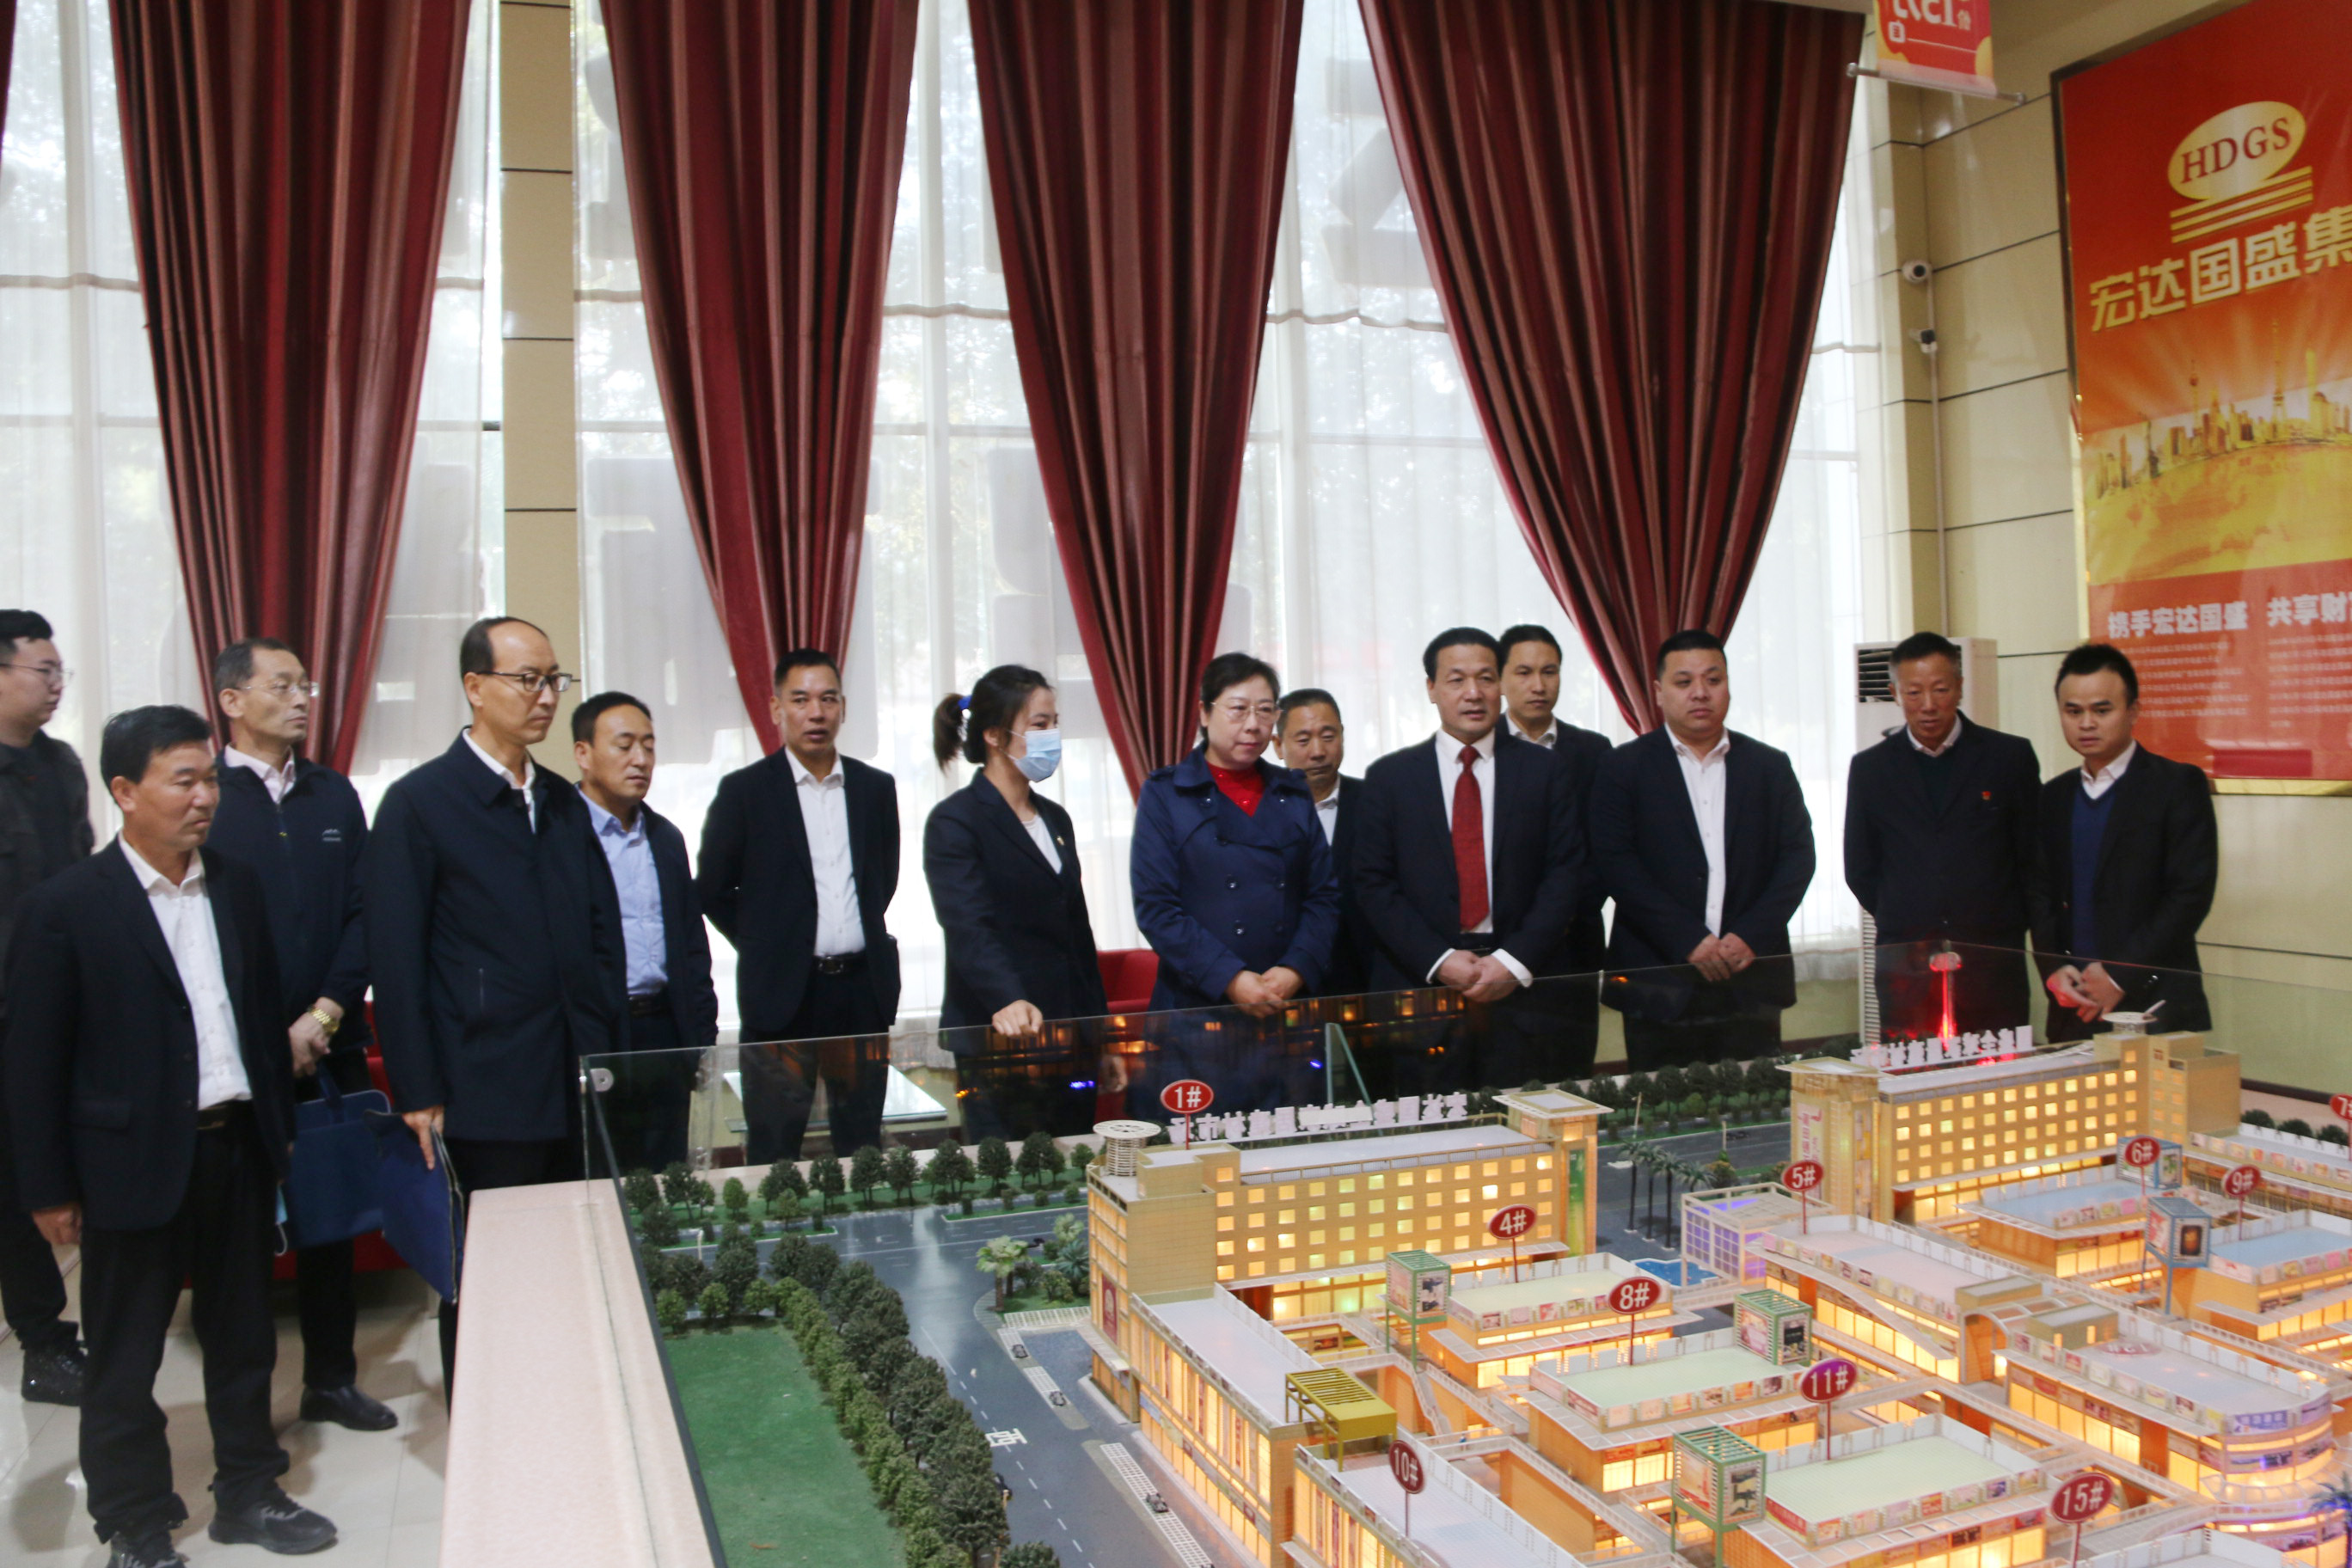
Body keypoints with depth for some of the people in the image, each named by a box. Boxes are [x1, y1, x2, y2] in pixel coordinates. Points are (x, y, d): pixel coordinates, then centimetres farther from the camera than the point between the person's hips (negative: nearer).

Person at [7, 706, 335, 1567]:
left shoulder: (238, 885, 5)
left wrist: (279, 1125, 10)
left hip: (239, 1147, 5)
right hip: (134, 1161, -5)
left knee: (244, 1335, 17)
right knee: (125, 1357, 10)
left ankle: (248, 1491, 33)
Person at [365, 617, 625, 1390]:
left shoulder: (563, 803, 13)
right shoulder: (419, 803, -5)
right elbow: (395, 960, -7)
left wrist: (608, 1056, 9)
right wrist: (418, 1094, -9)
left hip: (577, 1091, 5)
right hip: (485, 1100, -5)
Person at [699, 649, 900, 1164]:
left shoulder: (876, 788, 8)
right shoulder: (744, 790, -1)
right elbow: (712, 890, 3)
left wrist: (860, 936, 10)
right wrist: (763, 947, 2)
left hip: (863, 988, 3)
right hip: (783, 992, -3)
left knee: (863, 1145, 11)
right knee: (774, 1152, 2)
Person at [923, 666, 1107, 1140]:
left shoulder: (1055, 818, 15)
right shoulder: (955, 822, -9)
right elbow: (969, 928, -23)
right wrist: (1009, 1002, -40)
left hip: (1069, 1046, 7)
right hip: (998, 1048, -7)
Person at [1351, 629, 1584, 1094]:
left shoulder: (1545, 771, 8)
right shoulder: (1388, 777, 7)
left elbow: (1566, 873, 3)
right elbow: (1373, 884, 2)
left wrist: (1515, 961, -9)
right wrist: (1438, 960, -9)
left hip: (1522, 990, 1)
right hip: (1418, 986, 0)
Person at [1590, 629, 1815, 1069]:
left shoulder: (1770, 766, 12)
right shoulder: (1625, 767, 3)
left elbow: (1798, 856, 6)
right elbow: (1615, 863, -6)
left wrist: (1751, 937, -9)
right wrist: (1689, 939, -14)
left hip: (1752, 984, 2)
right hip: (1659, 985, -2)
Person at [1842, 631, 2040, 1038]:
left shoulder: (2011, 756, 5)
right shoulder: (1869, 768, 7)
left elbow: (2033, 857, 9)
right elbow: (1859, 870, 13)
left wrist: (2007, 925, 6)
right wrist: (1907, 928, 8)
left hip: (1993, 963, 0)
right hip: (1906, 970, 0)